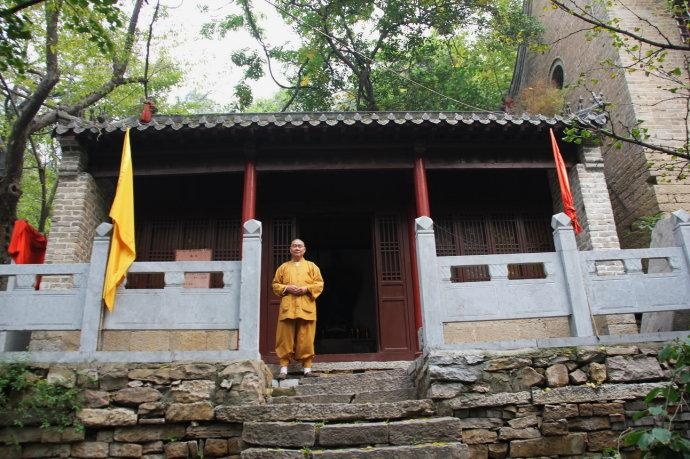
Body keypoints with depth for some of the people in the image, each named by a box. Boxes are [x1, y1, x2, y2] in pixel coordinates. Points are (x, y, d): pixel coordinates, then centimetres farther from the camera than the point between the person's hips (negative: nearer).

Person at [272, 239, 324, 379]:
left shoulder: (312, 266, 12)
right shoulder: (283, 267, 15)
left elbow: (319, 284, 6)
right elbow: (275, 285, 13)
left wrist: (306, 289, -10)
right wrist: (286, 288, -7)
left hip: (306, 308, -1)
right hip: (287, 307, 1)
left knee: (306, 339, -1)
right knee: (286, 338, -2)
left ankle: (307, 367, 6)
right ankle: (284, 367, 3)